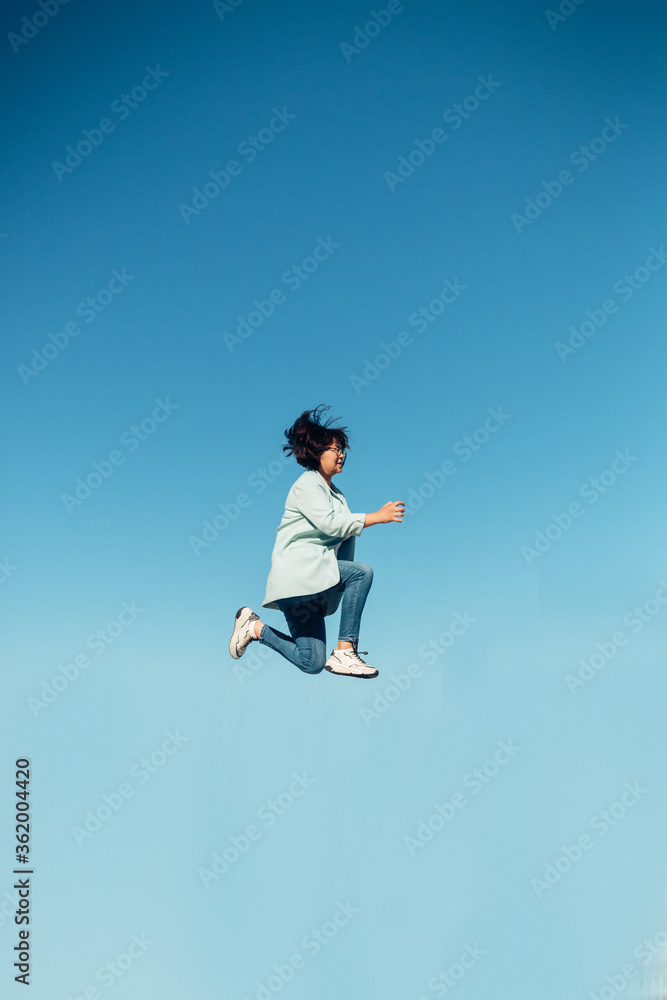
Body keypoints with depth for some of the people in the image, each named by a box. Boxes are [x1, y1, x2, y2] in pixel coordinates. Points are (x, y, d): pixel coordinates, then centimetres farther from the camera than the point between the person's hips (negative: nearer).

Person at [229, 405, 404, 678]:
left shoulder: (336, 494, 21)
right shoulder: (307, 485, -6)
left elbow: (346, 530, 13)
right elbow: (330, 523, -20)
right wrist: (376, 517, -20)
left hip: (316, 578, 8)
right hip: (297, 570, -8)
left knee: (311, 663, 3)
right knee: (362, 572, -26)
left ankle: (255, 628, 20)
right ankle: (343, 653, -21)